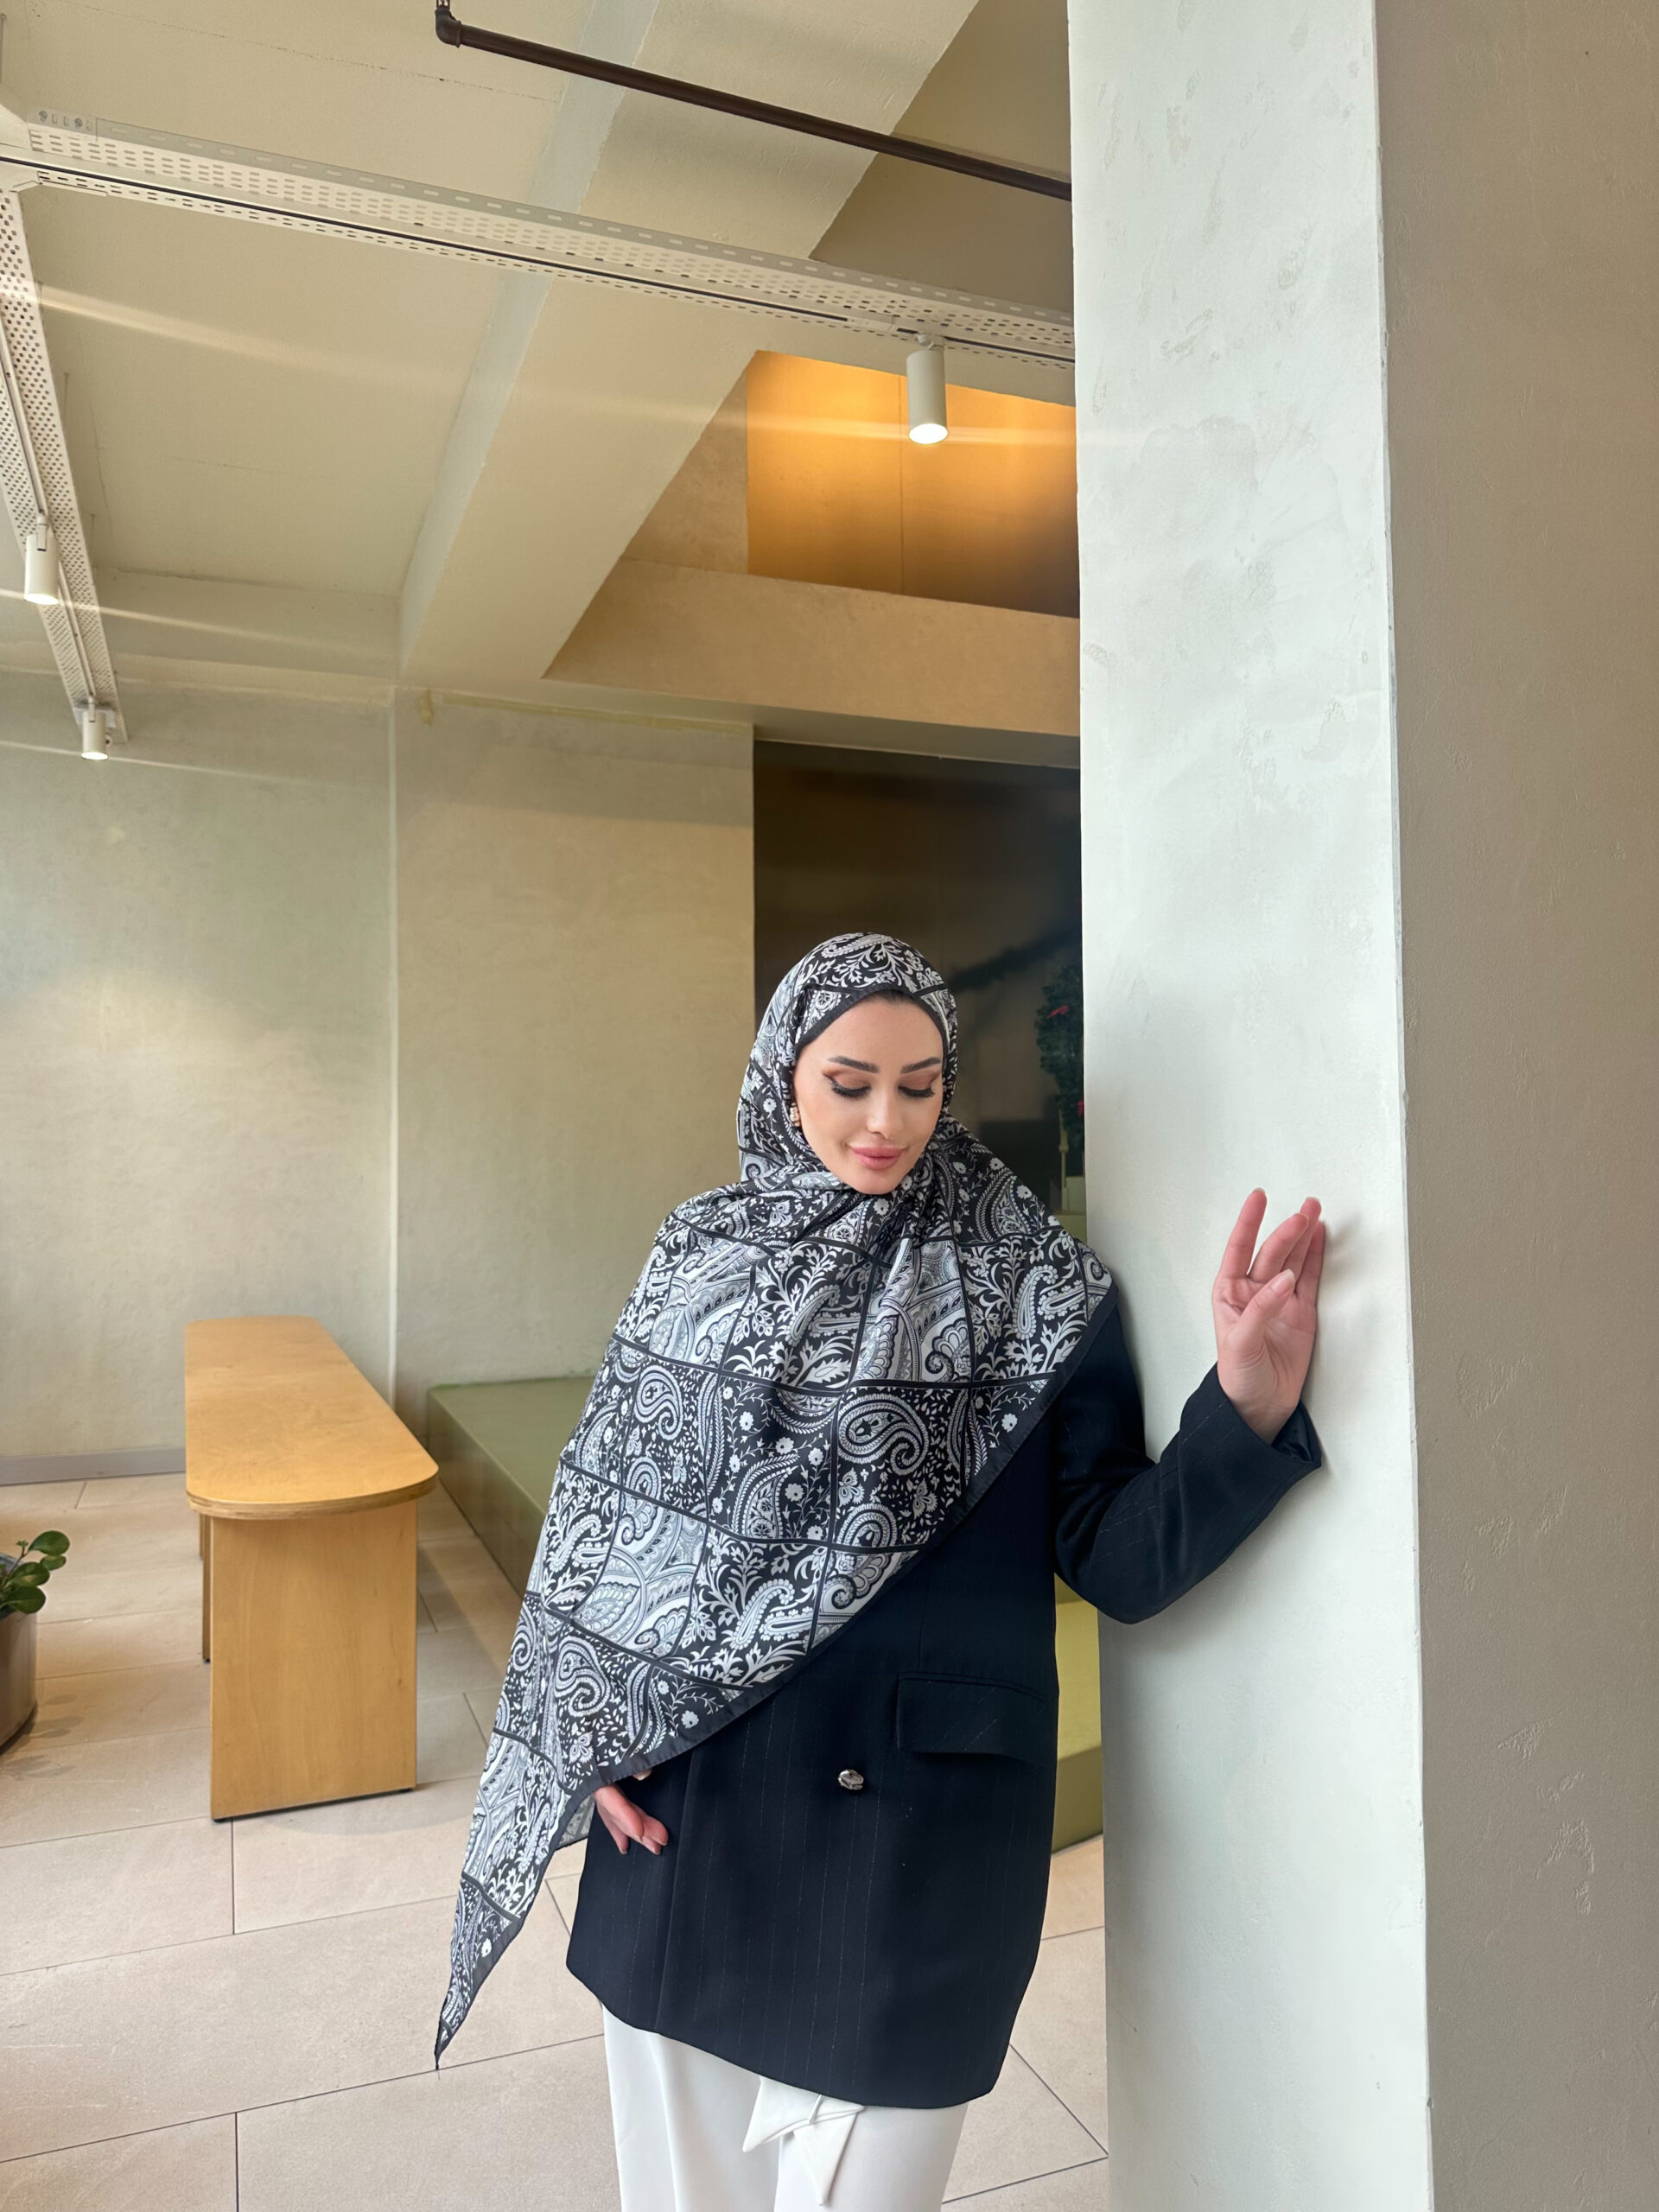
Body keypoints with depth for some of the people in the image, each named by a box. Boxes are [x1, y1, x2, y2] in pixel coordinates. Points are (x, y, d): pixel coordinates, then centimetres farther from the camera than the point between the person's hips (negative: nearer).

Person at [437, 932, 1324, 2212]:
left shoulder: (1034, 1286, -5)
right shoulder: (702, 1254, 2)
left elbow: (1117, 1560, -9)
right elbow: (607, 1504, 8)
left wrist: (1246, 1409, -26)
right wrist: (592, 1725, 0)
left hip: (918, 1819, -2)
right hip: (679, 1793, 3)